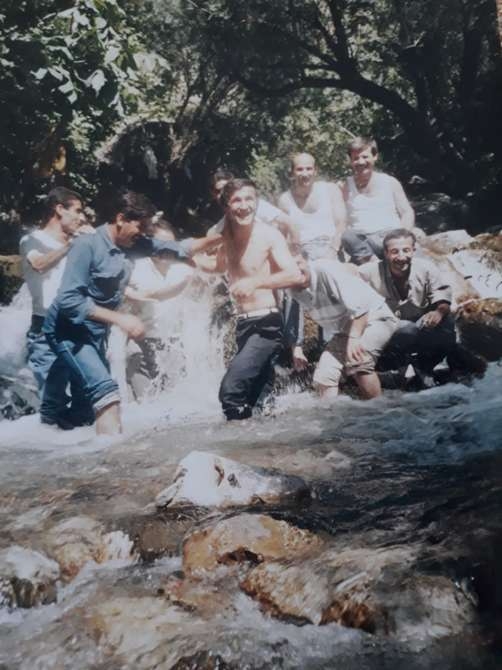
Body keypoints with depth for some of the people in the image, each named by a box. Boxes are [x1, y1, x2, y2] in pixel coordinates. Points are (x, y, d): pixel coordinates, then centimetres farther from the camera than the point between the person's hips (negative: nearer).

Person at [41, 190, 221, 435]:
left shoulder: (132, 244, 0)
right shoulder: (88, 245, -21)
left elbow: (178, 248, 6)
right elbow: (68, 300, -27)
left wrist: (217, 239, -2)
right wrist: (120, 318, -29)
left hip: (94, 332, 9)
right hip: (69, 331, -9)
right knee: (105, 389, -24)